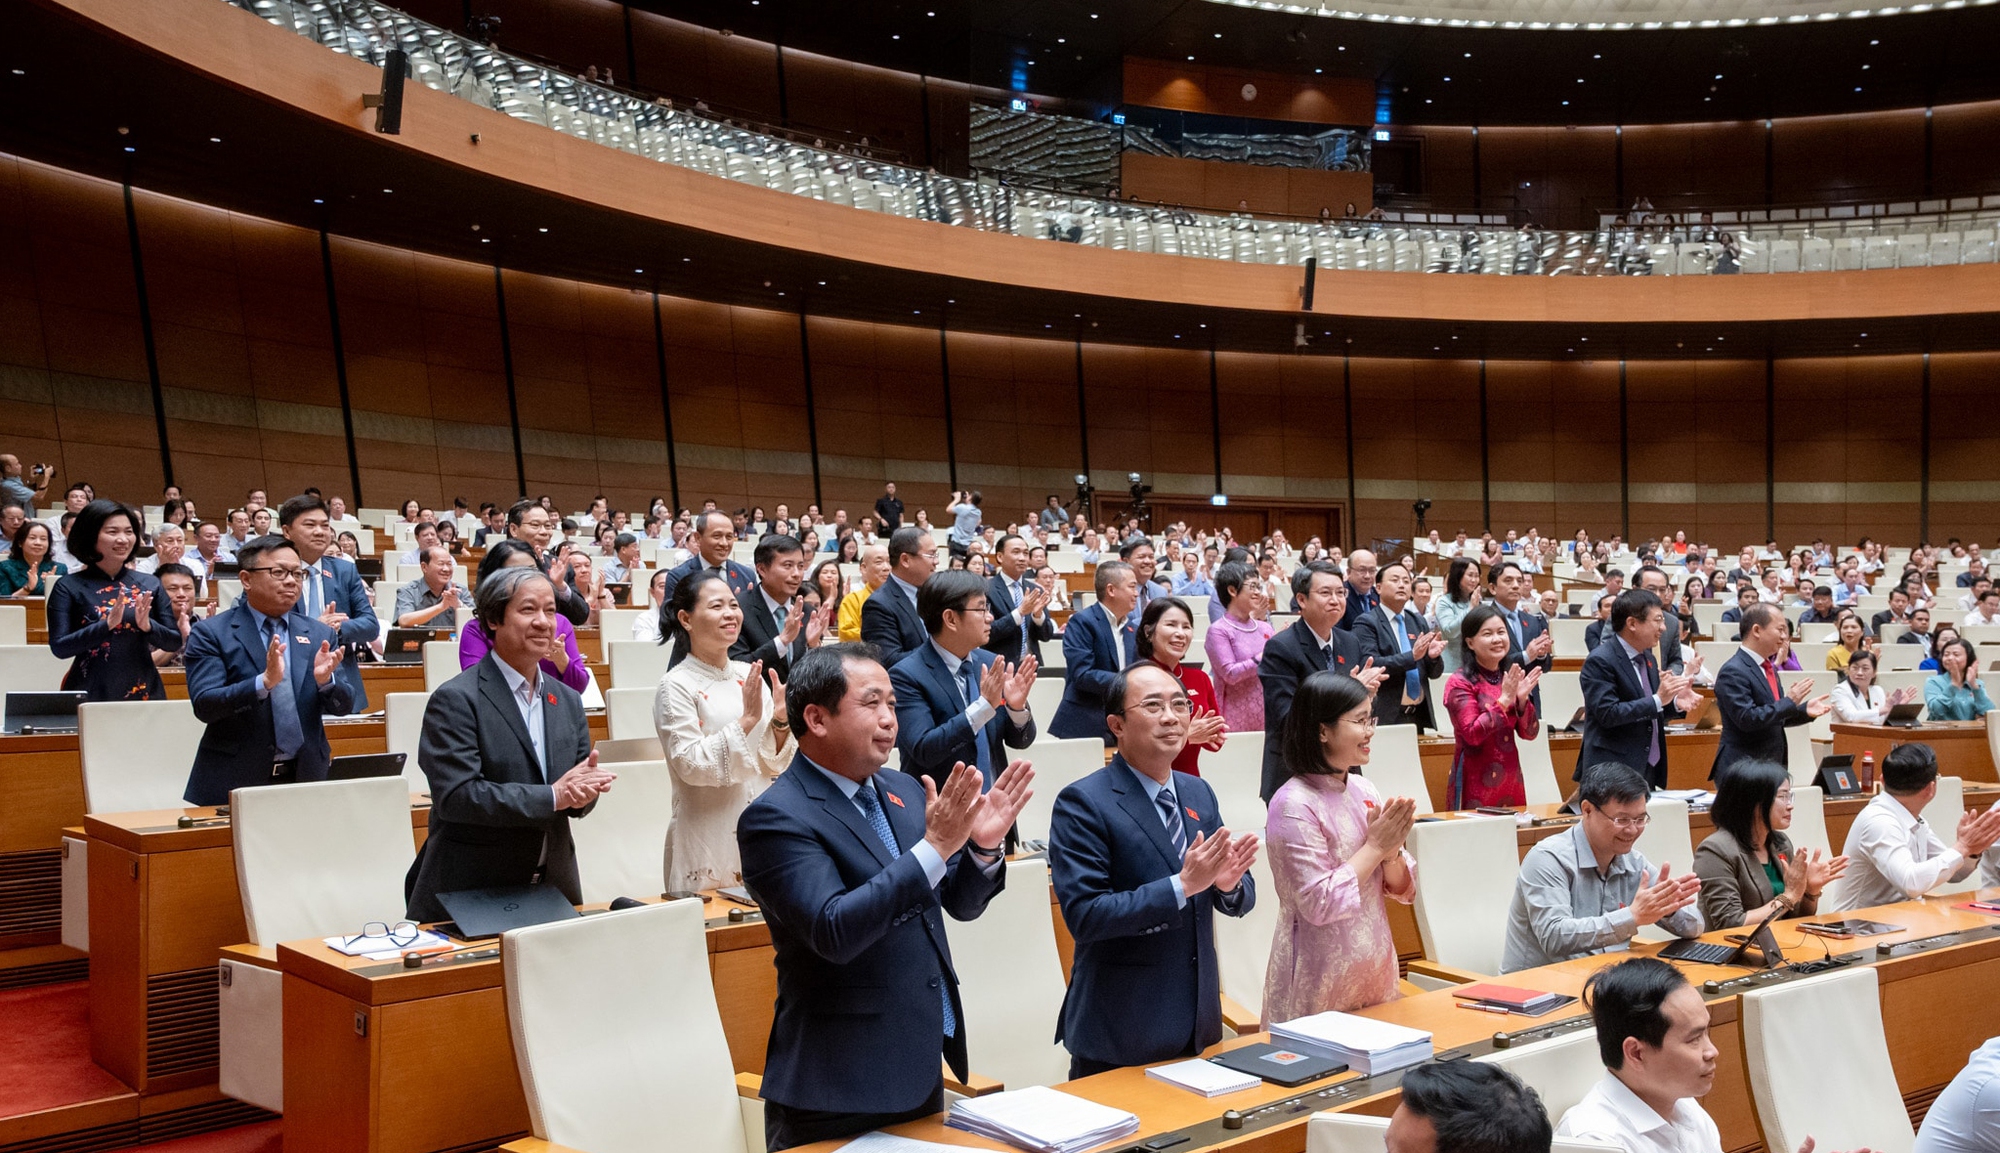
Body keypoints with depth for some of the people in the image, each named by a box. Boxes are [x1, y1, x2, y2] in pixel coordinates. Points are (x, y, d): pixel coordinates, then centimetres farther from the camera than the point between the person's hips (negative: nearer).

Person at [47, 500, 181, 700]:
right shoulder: (68, 587, 0)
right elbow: (59, 647, -7)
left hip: (144, 692, 2)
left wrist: (148, 625, -14)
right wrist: (107, 624, -19)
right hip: (90, 695, -2)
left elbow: (174, 642, 6)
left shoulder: (149, 585, 6)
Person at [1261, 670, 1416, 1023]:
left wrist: (1391, 850, -12)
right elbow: (1319, 904, -20)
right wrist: (1375, 846, -16)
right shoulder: (1294, 805, -16)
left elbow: (1403, 890, 8)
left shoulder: (1364, 790, 4)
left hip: (1375, 973, 7)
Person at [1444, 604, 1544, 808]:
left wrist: (1522, 699, -11)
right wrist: (1504, 699, -21)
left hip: (1511, 780, 6)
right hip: (1476, 782, -6)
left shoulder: (1510, 678, 8)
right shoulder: (1459, 683, -10)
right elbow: (1472, 734, -19)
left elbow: (1530, 733, 5)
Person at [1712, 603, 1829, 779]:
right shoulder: (1733, 672, -16)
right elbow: (1746, 718, -24)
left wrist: (1804, 710, 4)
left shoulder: (1768, 667, 14)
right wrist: (1789, 702, -17)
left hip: (1772, 765, 9)